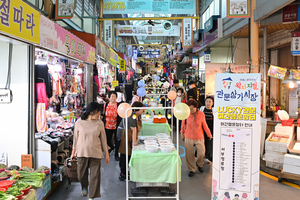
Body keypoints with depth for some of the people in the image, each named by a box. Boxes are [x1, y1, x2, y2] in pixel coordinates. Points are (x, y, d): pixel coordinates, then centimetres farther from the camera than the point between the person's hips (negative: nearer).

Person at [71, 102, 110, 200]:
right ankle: (84, 187, 45)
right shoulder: (79, 122, -4)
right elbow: (76, 138, 6)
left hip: (96, 153, 0)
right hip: (82, 152, 0)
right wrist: (73, 152, 9)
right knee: (81, 174, 13)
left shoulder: (99, 123, -2)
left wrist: (106, 153, 4)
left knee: (95, 175, -2)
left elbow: (103, 139, 4)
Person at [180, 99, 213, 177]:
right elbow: (183, 123, 7)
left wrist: (209, 134, 10)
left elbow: (204, 125, 2)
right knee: (189, 154, 6)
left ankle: (200, 164, 34)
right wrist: (182, 133, 12)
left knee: (202, 153, 2)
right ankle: (192, 169, 25)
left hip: (199, 138, 0)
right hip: (188, 137, 1)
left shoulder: (201, 114, -11)